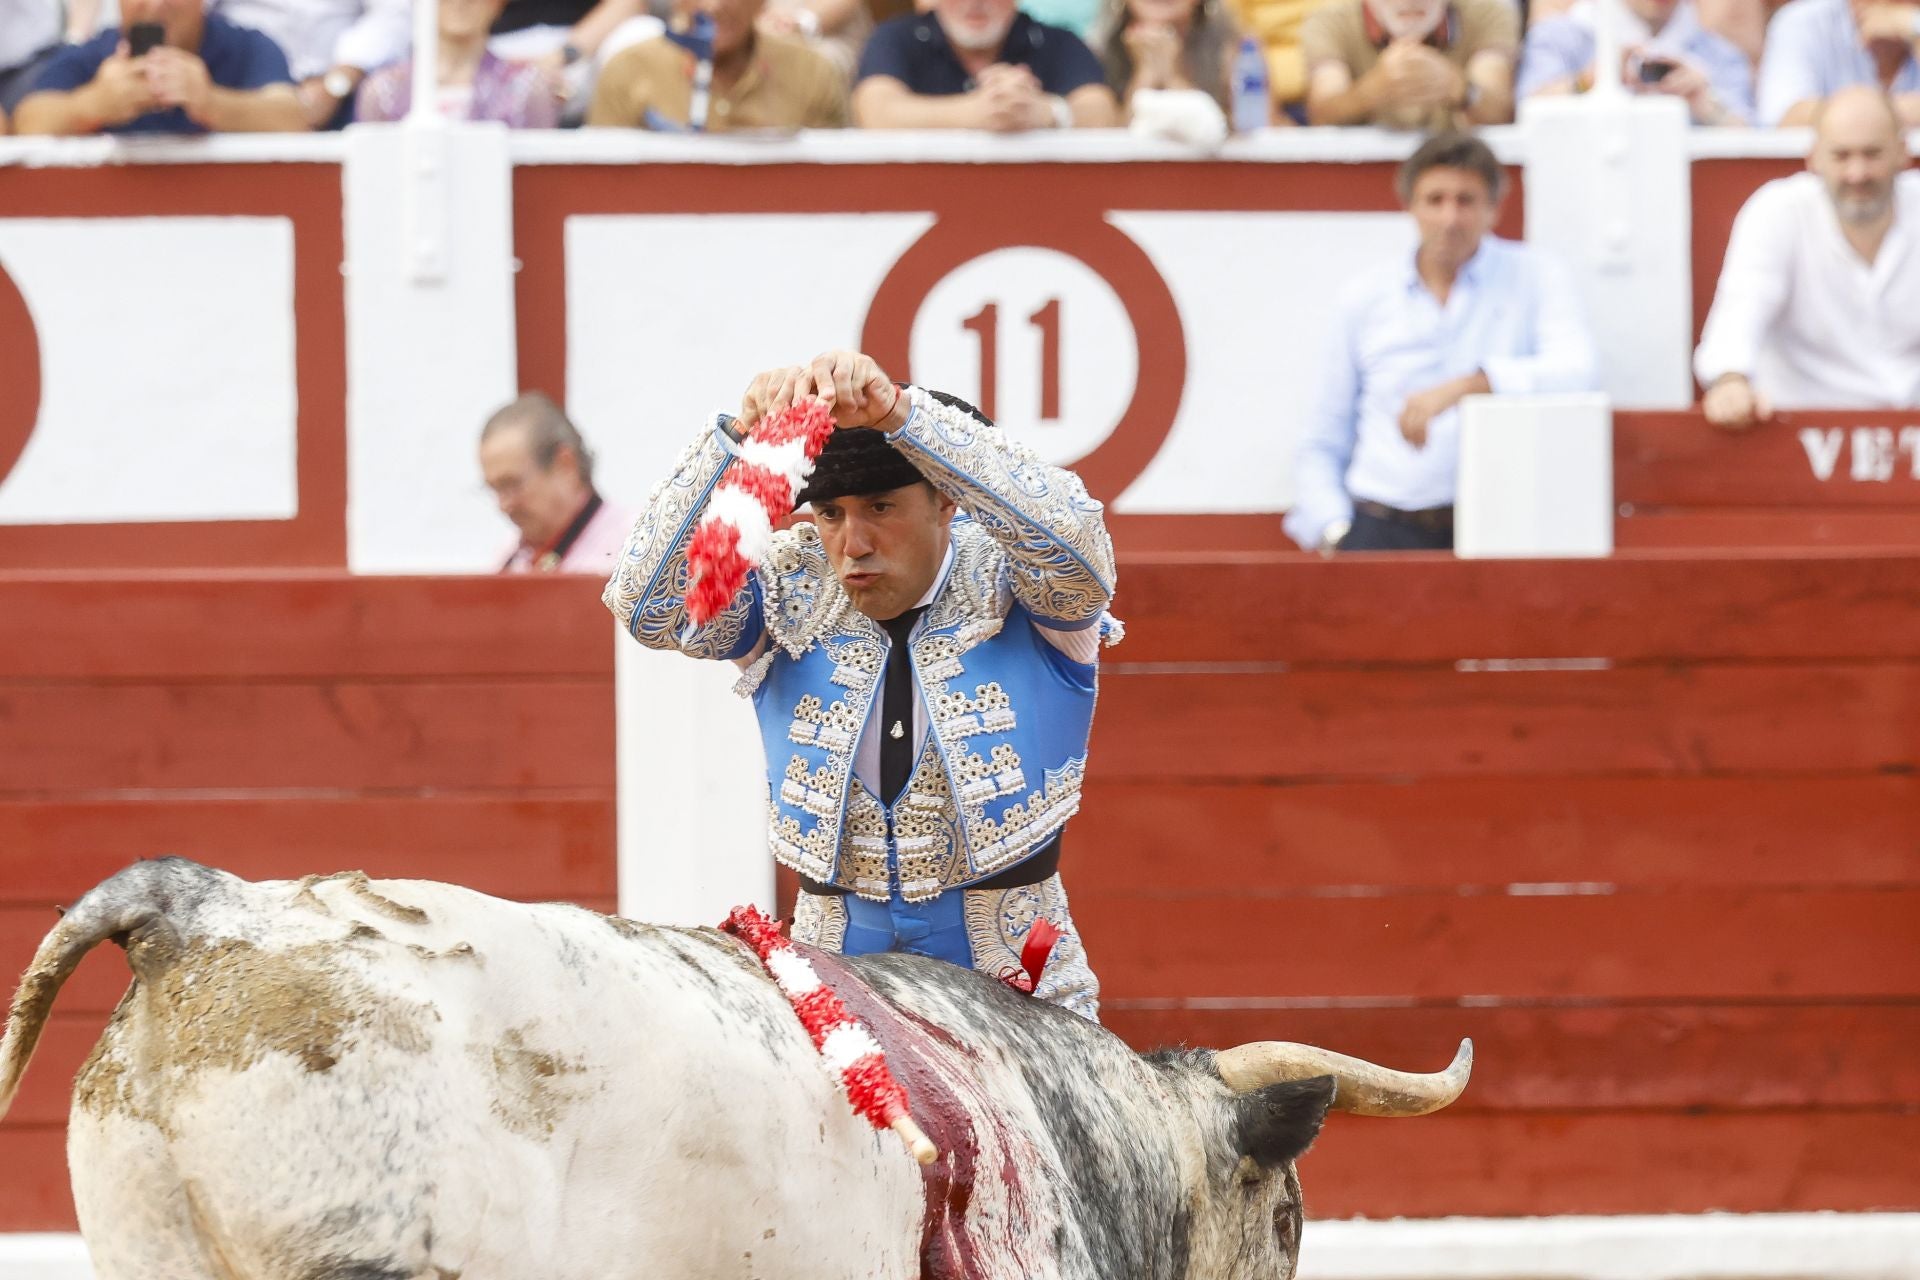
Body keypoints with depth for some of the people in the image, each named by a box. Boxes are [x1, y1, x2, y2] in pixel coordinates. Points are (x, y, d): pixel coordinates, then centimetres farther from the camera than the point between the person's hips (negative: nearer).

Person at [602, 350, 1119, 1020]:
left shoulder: (1010, 583, -2)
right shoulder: (792, 595, 4)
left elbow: (1069, 533, -25)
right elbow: (644, 601, -9)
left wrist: (899, 413, -32)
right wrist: (738, 436, -21)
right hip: (836, 959, 2)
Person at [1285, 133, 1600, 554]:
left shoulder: (1532, 278, 8)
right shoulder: (1365, 298, 14)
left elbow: (1578, 373, -11)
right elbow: (1322, 446, 19)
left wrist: (1466, 386, -23)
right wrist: (1333, 531, 1)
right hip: (1382, 530, 1)